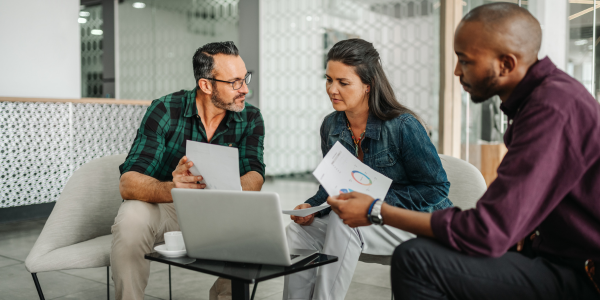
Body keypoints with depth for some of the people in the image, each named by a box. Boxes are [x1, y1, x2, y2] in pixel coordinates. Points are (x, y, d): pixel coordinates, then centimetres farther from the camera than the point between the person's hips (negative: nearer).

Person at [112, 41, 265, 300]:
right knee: (131, 220, -33)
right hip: (162, 207, -2)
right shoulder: (165, 111, -17)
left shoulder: (250, 118, -8)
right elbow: (128, 183, -25)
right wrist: (171, 189, -48)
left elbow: (254, 178, -20)